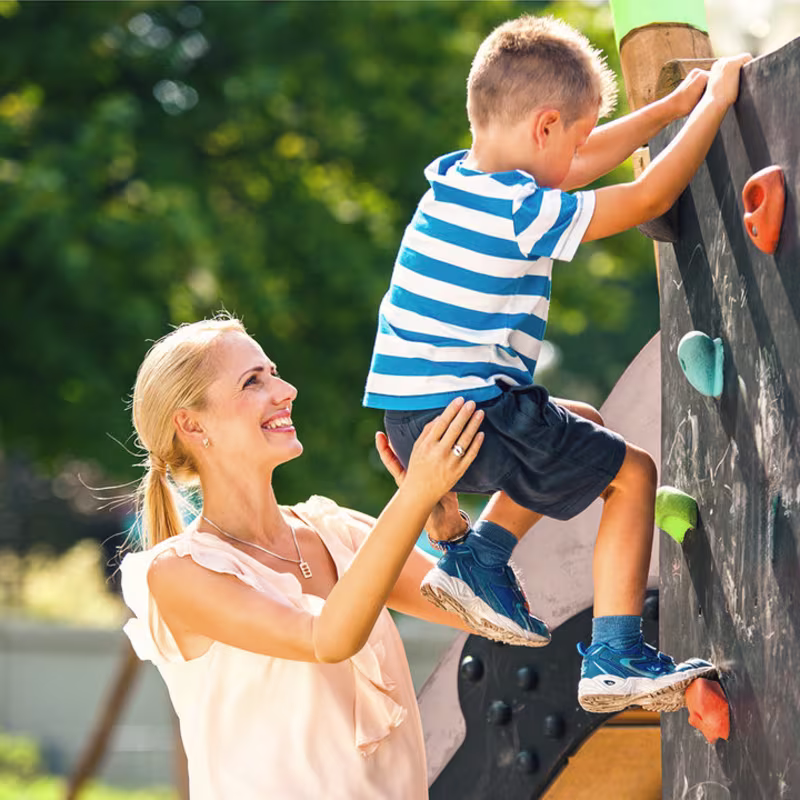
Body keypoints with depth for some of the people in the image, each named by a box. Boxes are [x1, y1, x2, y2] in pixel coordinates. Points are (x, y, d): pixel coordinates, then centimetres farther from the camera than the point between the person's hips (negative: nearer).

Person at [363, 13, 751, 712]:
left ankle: (480, 557, 17)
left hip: (410, 418, 9)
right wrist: (713, 102, -3)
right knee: (632, 472, 2)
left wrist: (669, 109, 28)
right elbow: (651, 197, -15)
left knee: (579, 426, 29)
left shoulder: (455, 179, 10)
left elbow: (579, 163, 24)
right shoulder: (520, 211, -18)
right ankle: (615, 661, -4)